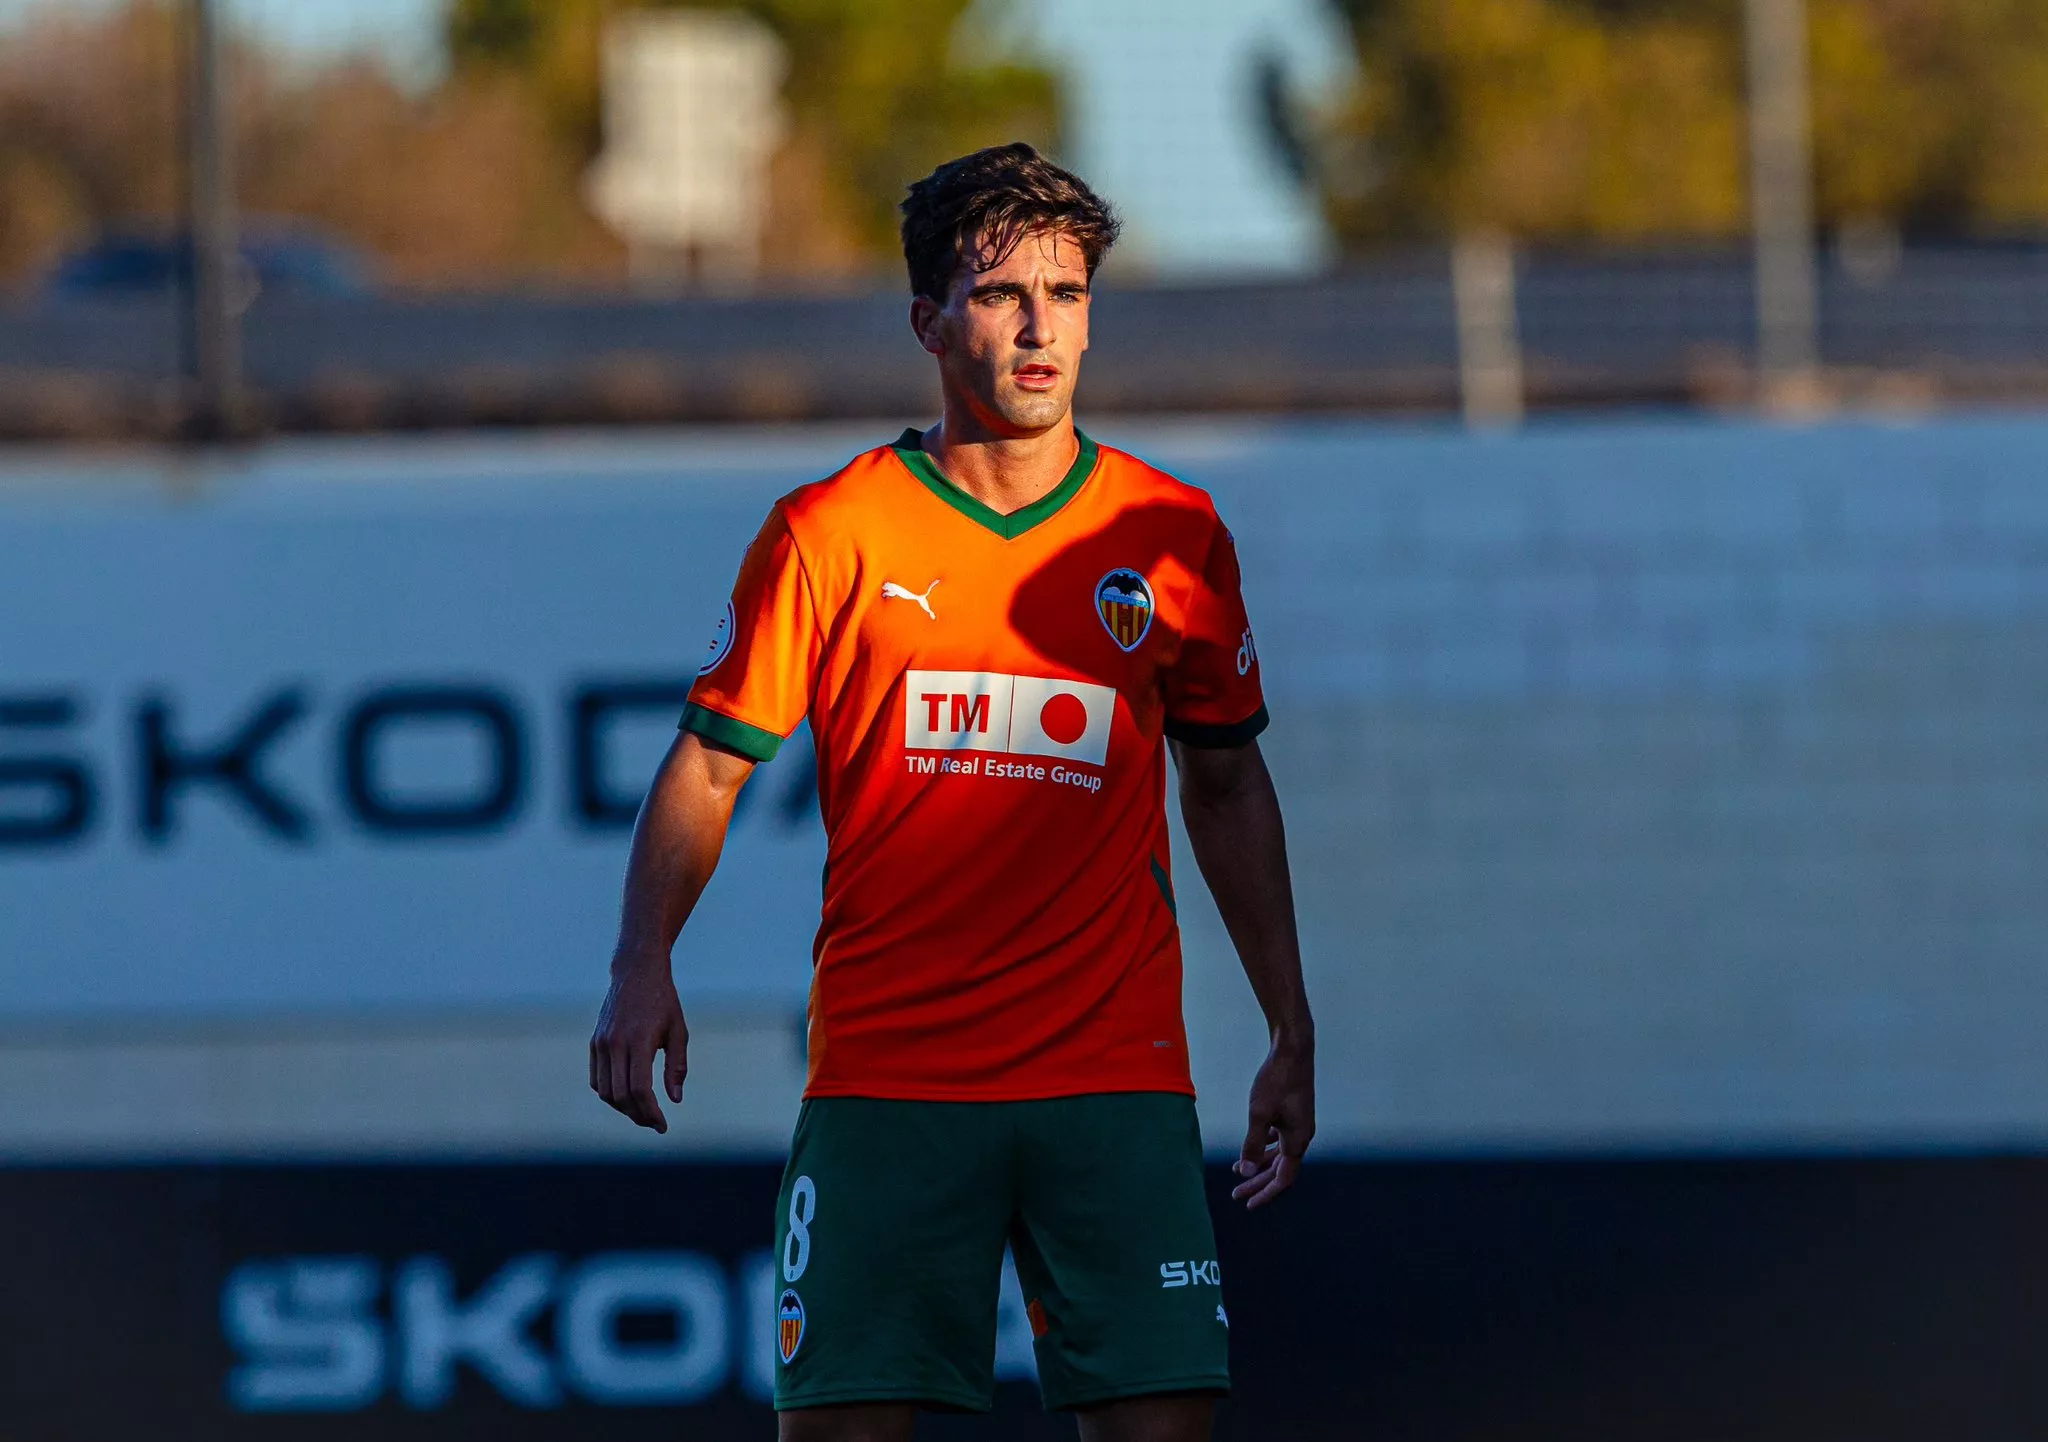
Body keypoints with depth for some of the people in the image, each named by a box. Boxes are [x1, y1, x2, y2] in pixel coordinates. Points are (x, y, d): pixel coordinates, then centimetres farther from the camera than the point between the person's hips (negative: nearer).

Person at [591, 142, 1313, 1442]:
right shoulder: (828, 534, 1)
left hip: (1115, 1079, 1)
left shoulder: (1174, 538, 7)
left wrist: (1292, 1035, 14)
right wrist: (644, 968, -12)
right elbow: (710, 764, 4)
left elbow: (1227, 784, 17)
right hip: (884, 1078, -1)